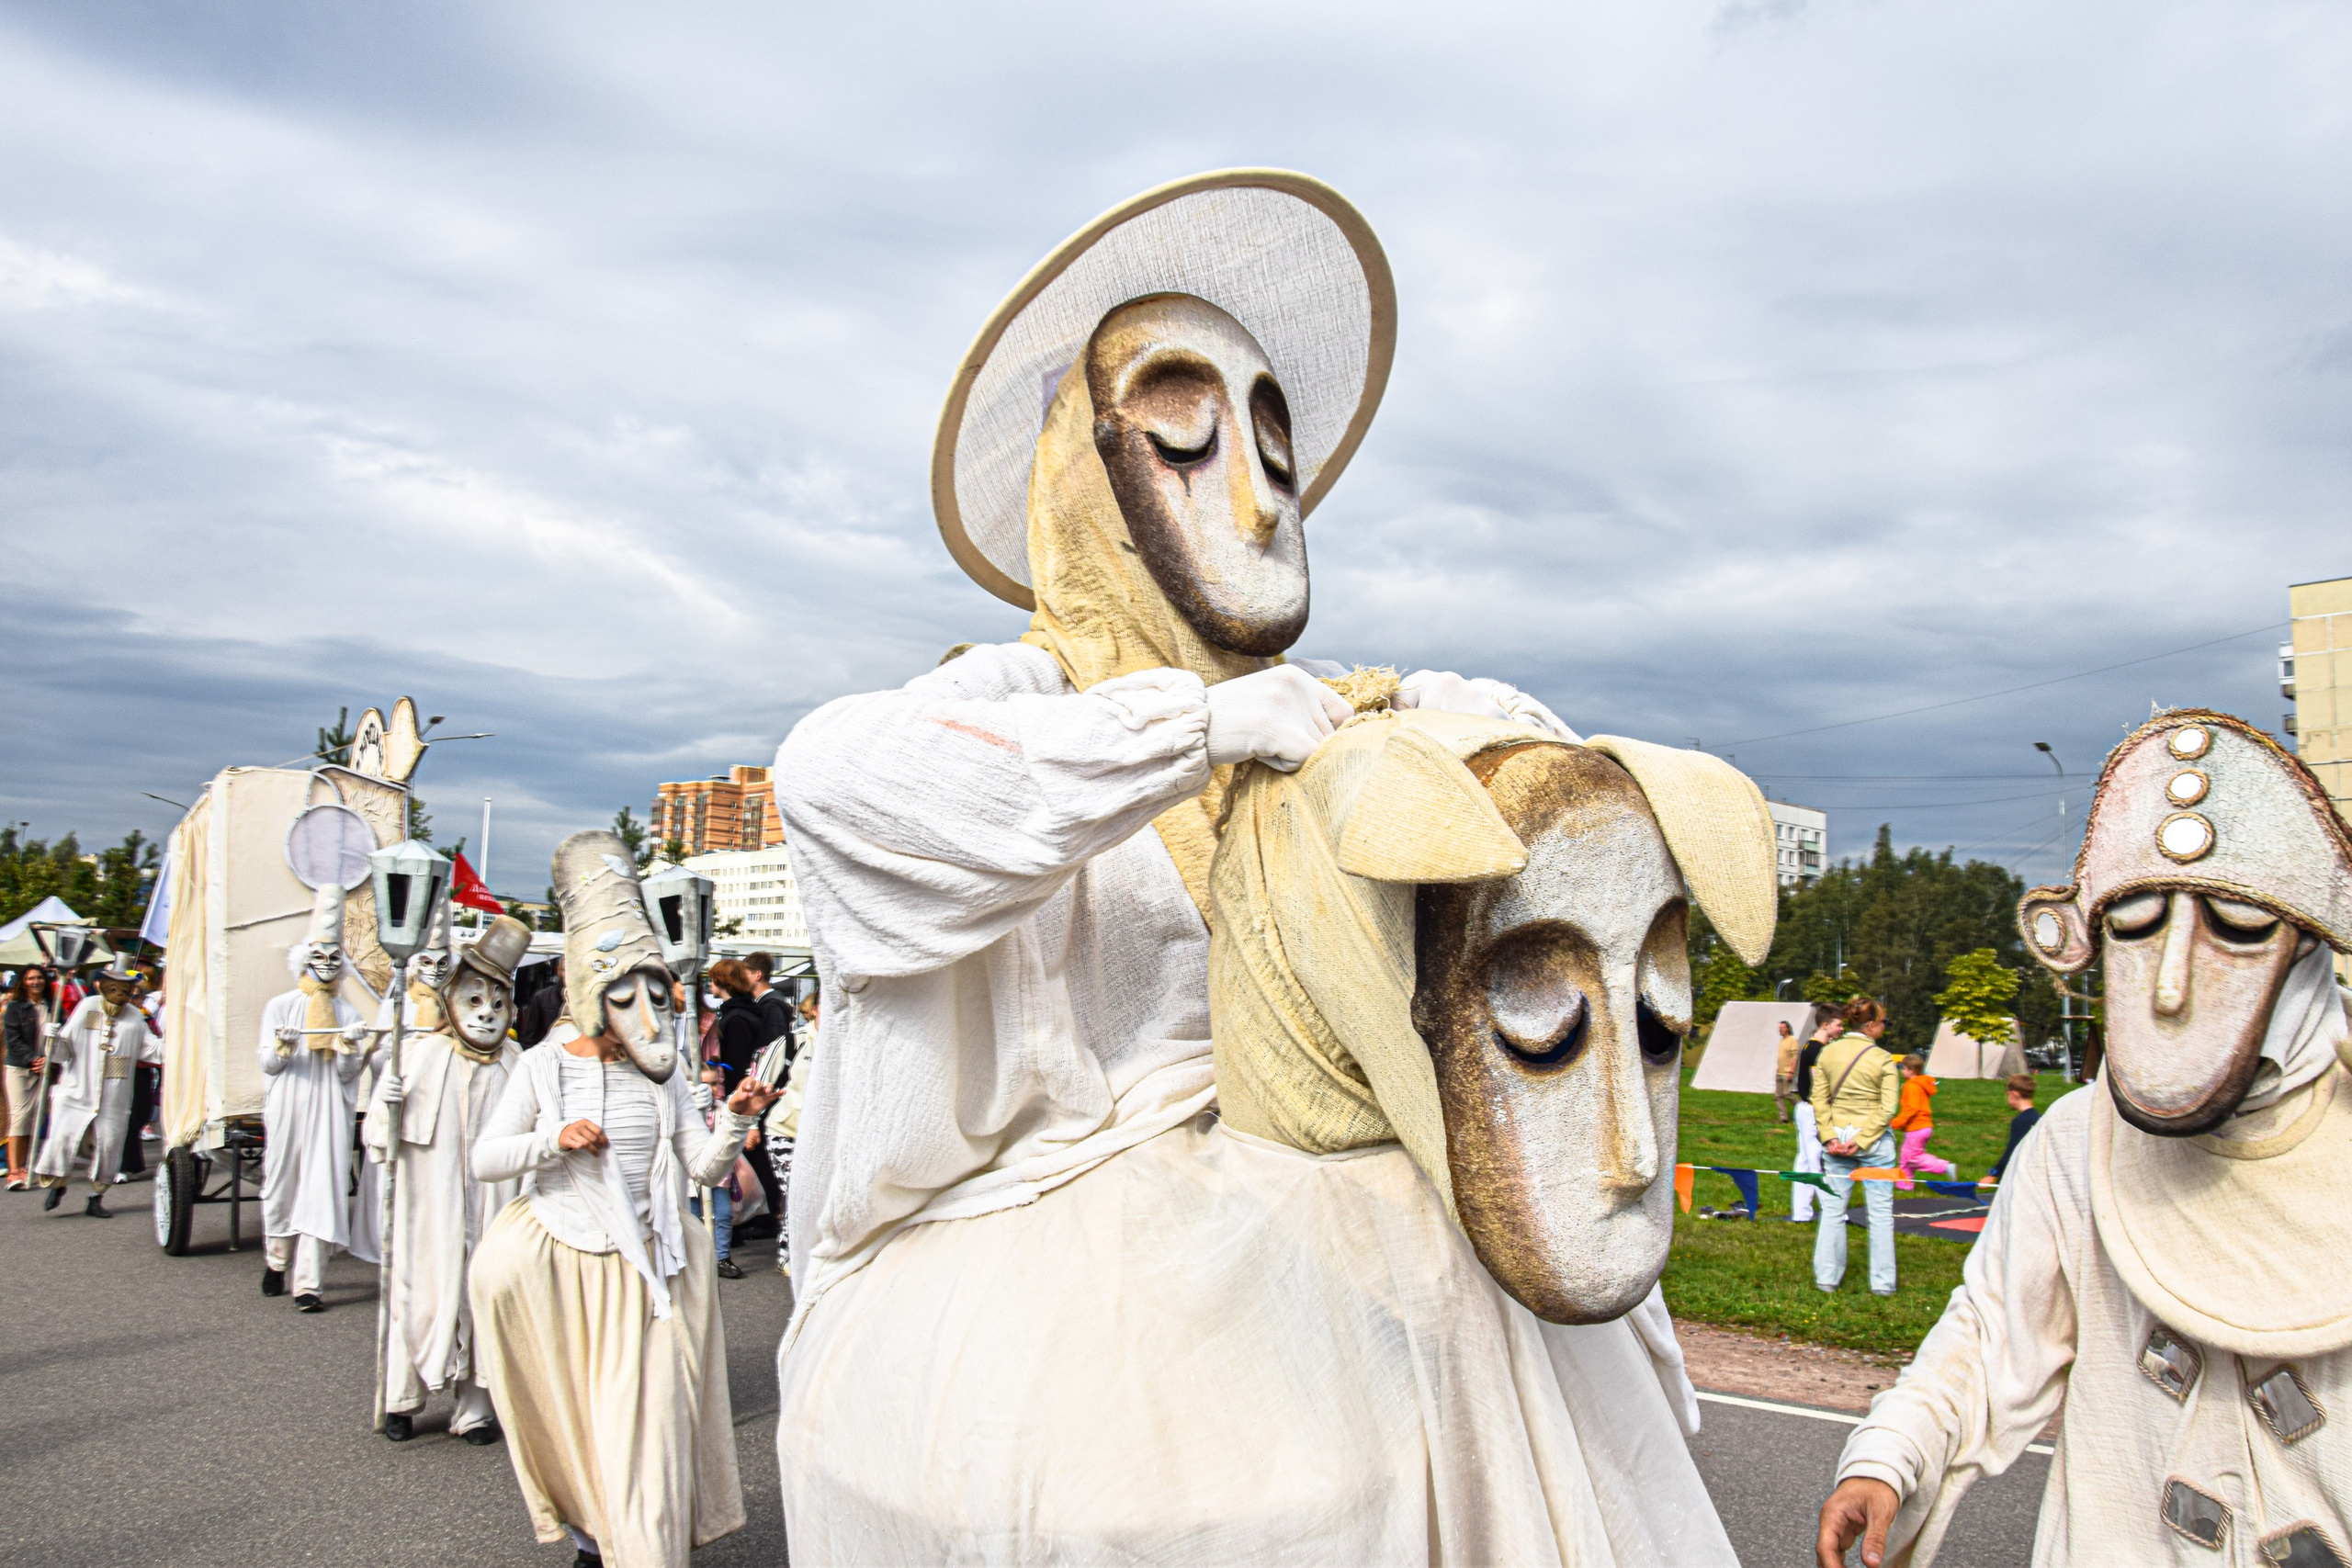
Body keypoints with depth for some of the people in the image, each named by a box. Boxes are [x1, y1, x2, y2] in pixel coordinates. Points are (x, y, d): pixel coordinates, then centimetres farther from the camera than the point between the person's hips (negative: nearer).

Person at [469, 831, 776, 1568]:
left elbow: (706, 1165, -2)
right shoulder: (543, 1067, -4)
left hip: (644, 1263, 1)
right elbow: (485, 1157, -5)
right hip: (560, 1258, -1)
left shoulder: (663, 1074, 2)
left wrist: (735, 1119, -20)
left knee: (643, 1417, 0)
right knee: (571, 1412, 11)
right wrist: (553, 1139, -20)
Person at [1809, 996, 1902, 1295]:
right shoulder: (1883, 1059, -8)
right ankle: (1882, 1282, 12)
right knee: (1880, 1212, 7)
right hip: (1875, 1141, -3)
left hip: (1837, 1139, 3)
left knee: (1832, 1210, 10)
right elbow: (1888, 1108, -13)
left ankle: (1827, 1279, 12)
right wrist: (1861, 1141, -12)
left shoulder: (1828, 1052, 2)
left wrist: (1829, 1137, -4)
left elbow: (1819, 1099, -1)